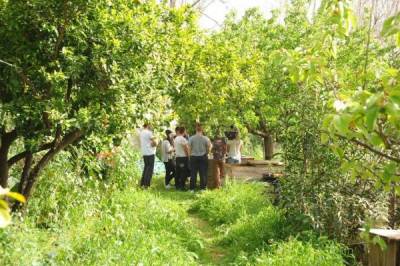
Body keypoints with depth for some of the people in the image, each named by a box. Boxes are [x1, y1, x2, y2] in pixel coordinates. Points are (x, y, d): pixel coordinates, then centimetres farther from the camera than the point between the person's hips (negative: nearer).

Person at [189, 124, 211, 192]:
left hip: (194, 157, 0)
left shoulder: (191, 138, -5)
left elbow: (189, 148, -5)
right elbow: (209, 147, -2)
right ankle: (202, 188, 9)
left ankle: (192, 189, 7)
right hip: (203, 157, 0)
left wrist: (190, 154, 9)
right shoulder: (205, 138, -4)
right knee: (203, 173, 6)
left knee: (193, 173, 5)